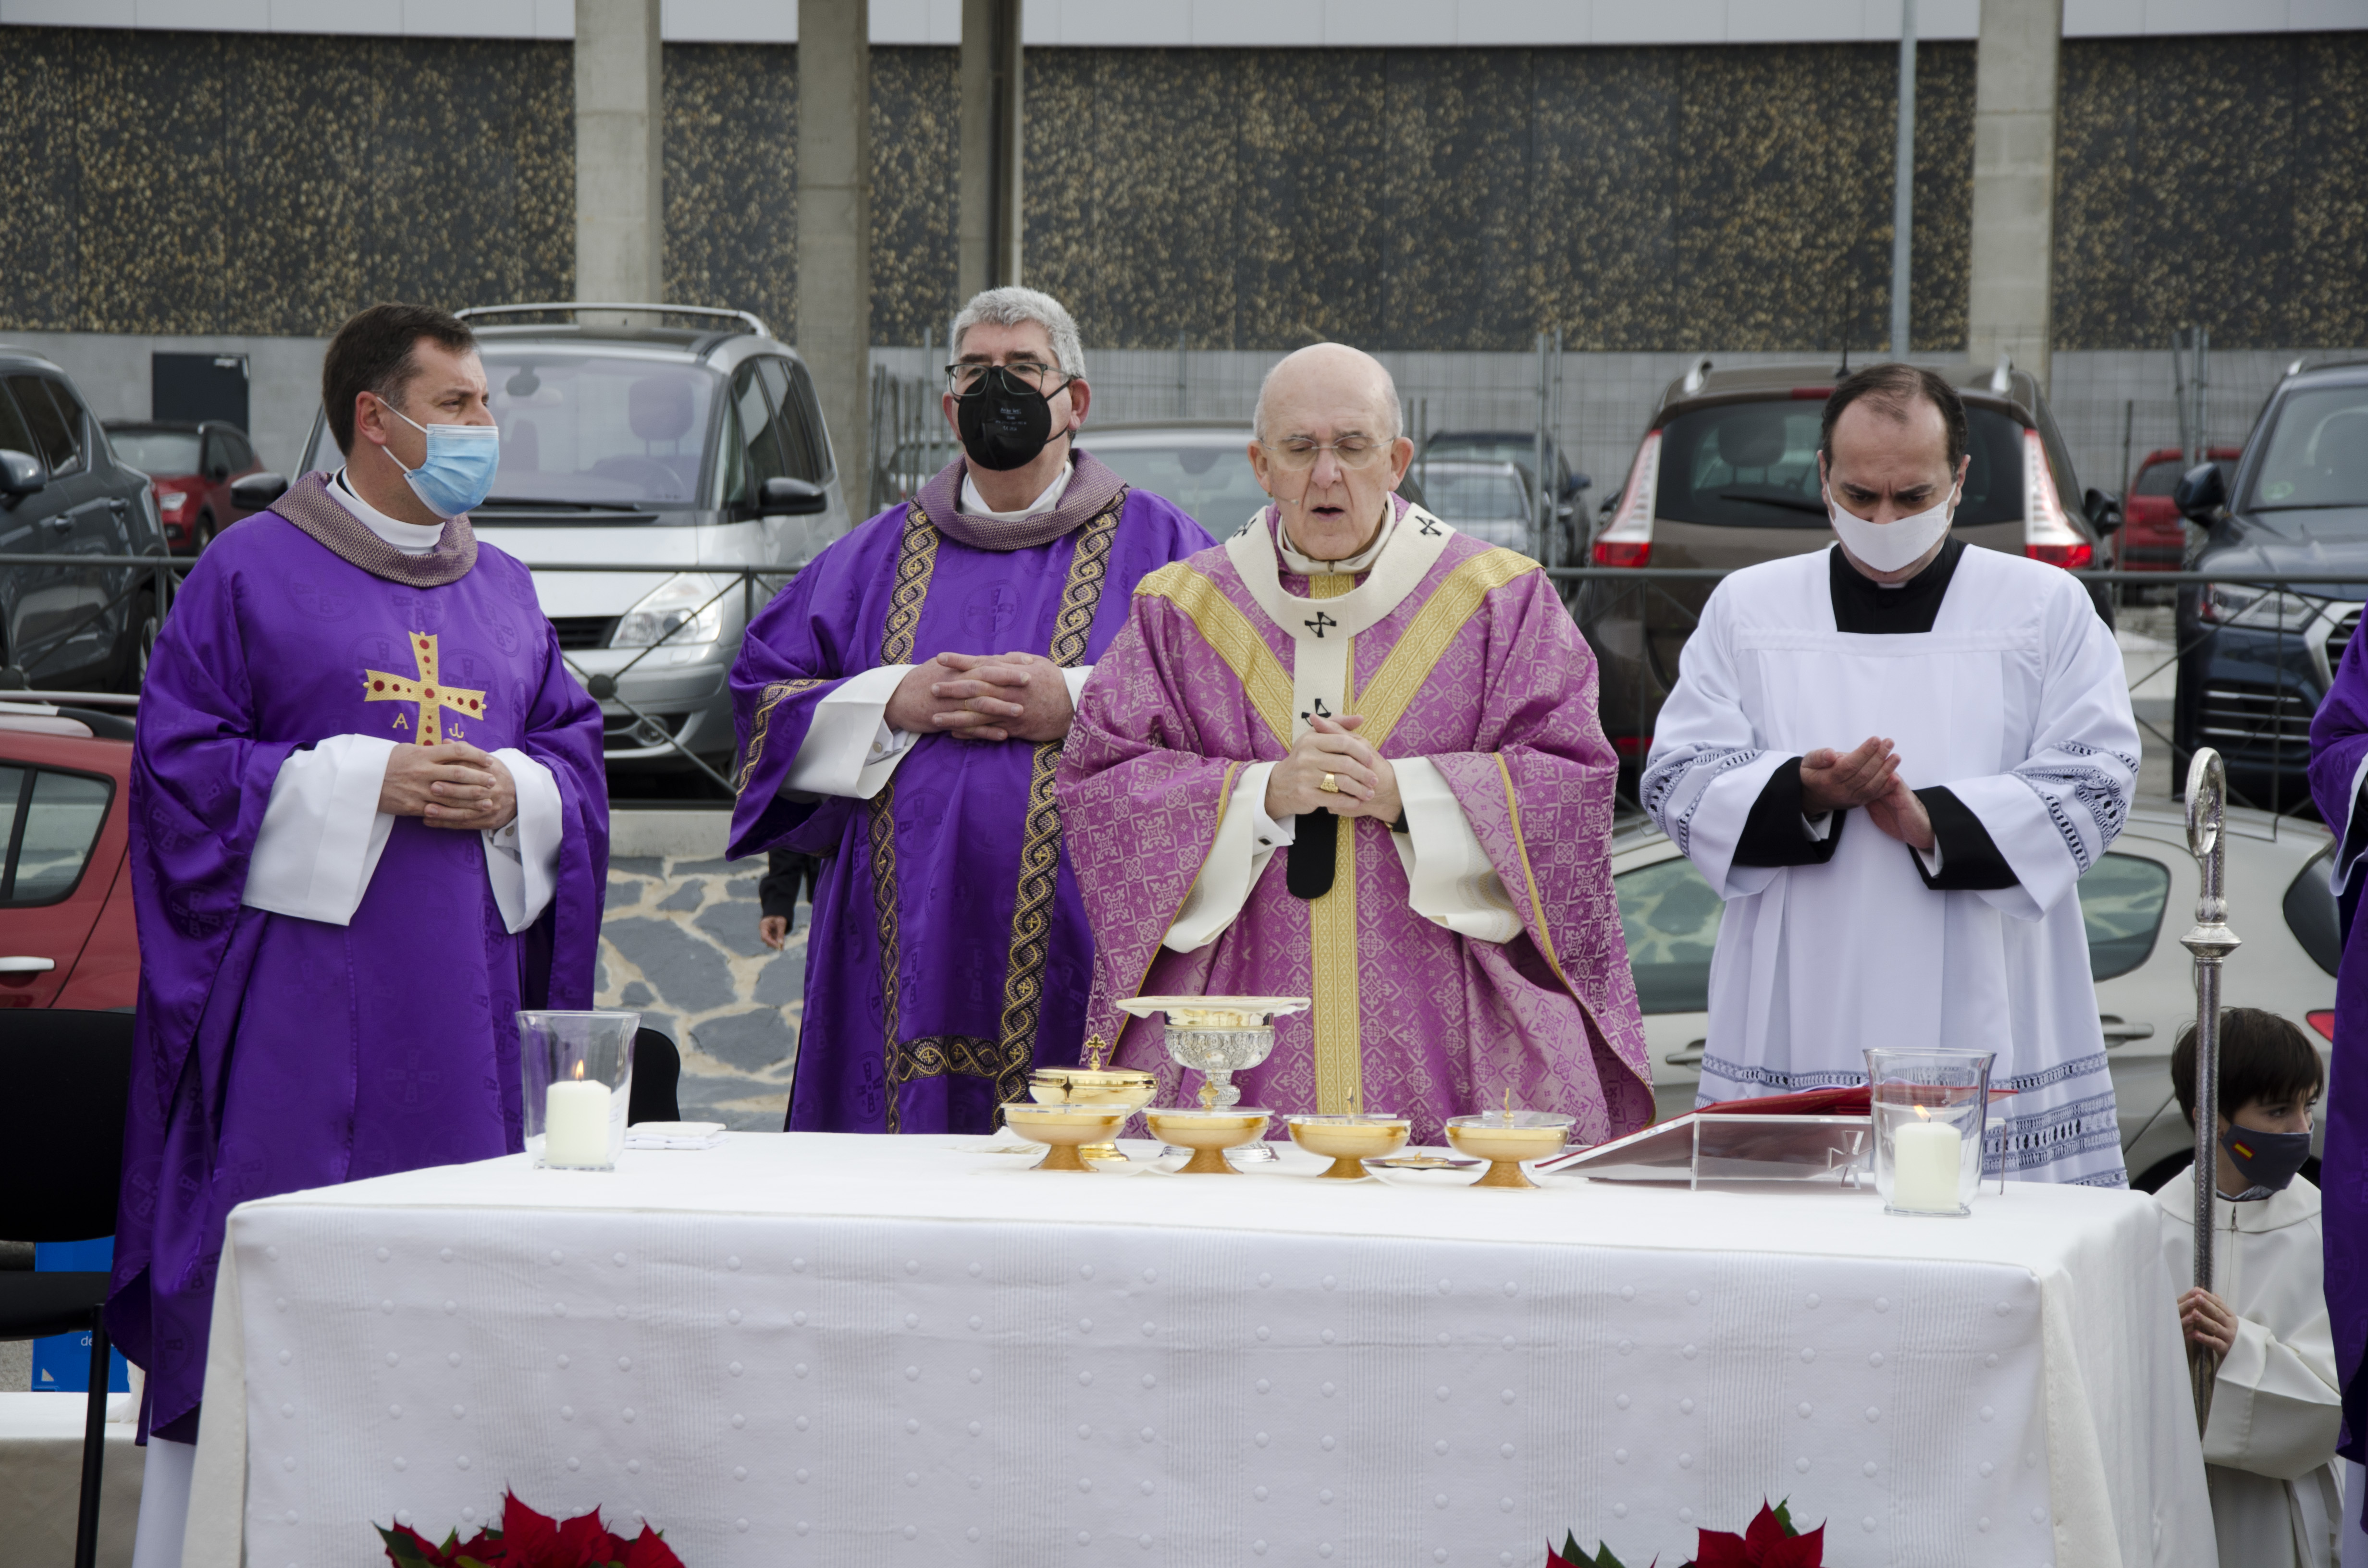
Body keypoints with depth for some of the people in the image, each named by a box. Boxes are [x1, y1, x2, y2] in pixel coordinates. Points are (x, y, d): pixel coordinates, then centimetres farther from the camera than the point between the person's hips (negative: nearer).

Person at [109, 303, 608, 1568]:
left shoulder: (504, 593, 17)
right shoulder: (254, 572, 0)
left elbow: (577, 754, 17)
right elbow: (182, 762, -5)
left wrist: (516, 793, -6)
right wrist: (367, 782, -13)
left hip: (460, 1005, 5)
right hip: (299, 998, -5)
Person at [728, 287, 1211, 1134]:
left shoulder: (1152, 546, 10)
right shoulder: (877, 555, 18)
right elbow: (764, 697, 11)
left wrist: (1078, 705, -12)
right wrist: (892, 705, -5)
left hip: (1071, 946, -2)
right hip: (906, 943, 2)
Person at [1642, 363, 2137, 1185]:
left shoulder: (2047, 607, 8)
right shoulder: (1747, 608, 12)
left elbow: (2095, 782, -1)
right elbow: (1678, 779, 5)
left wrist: (1937, 823, -16)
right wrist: (1801, 793, -15)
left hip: (1986, 1025, -1)